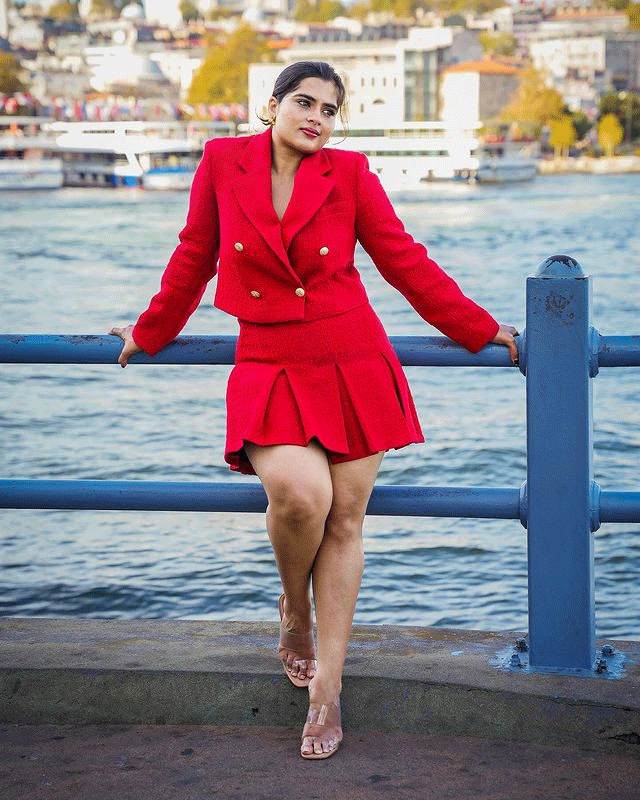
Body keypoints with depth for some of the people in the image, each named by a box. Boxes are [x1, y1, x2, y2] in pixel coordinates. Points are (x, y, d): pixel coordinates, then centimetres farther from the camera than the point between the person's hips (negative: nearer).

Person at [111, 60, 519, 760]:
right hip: (269, 368, -1)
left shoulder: (349, 173, 2)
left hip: (354, 366, 1)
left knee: (344, 519, -1)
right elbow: (194, 258, 15)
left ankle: (326, 688, 9)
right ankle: (293, 610, 9)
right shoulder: (222, 162, 2)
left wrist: (481, 330, 9)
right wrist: (148, 334, 24)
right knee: (300, 493, -25)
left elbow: (404, 260, 8)